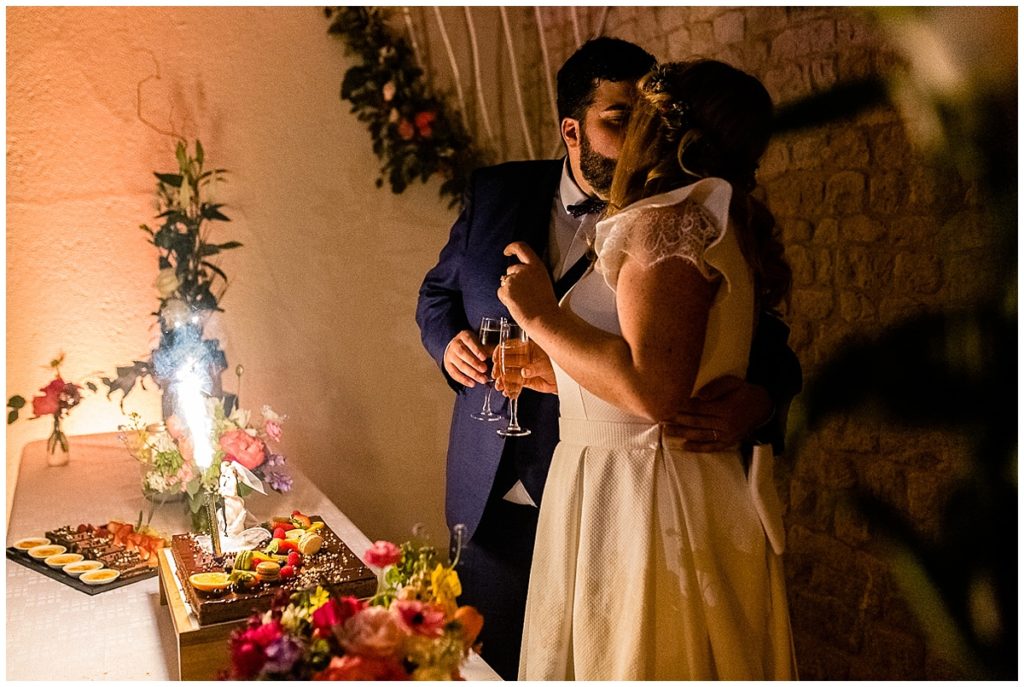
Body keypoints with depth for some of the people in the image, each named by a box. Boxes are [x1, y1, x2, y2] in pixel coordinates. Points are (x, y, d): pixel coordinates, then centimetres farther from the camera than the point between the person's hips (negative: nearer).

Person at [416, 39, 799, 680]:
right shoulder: (497, 193, 1)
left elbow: (768, 345, -11)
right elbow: (438, 291, 15)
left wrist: (759, 401, -33)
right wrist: (447, 342, -6)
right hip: (495, 502, 3)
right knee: (492, 665, 20)